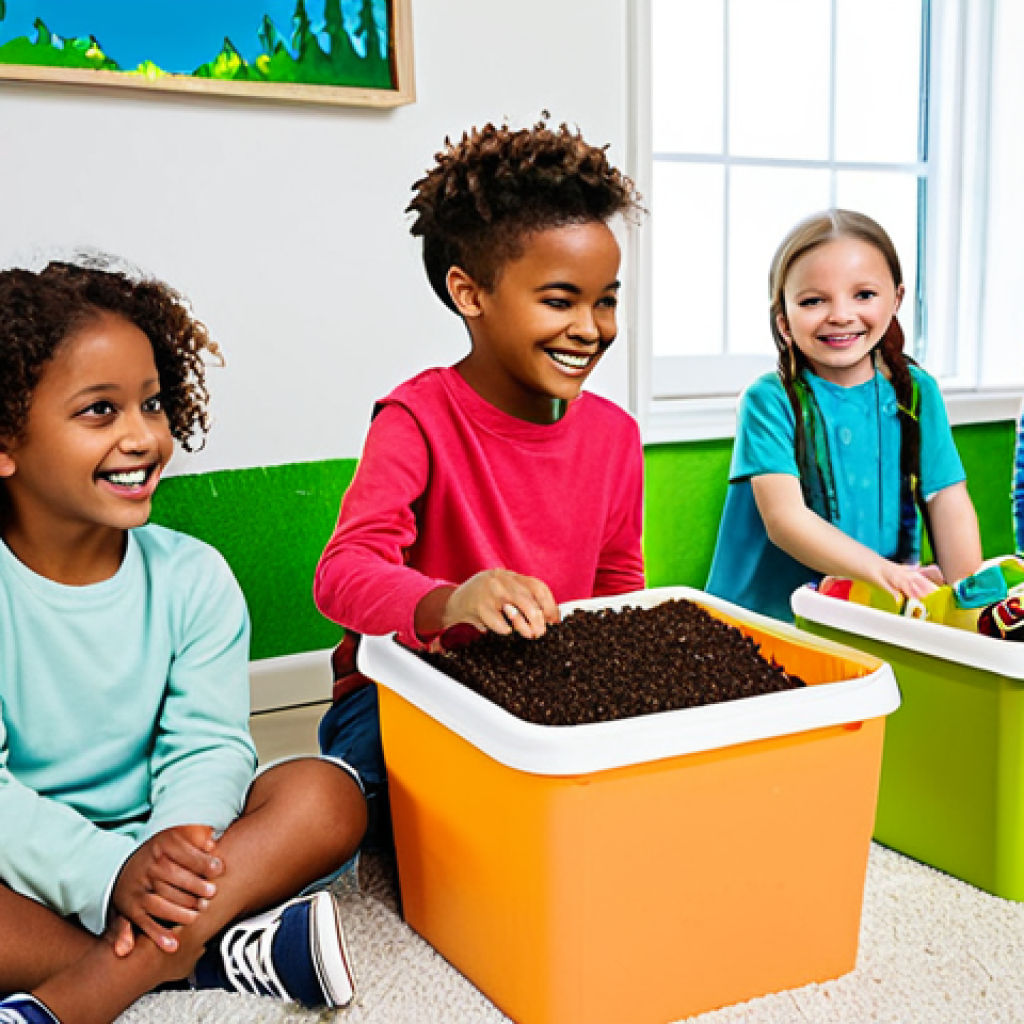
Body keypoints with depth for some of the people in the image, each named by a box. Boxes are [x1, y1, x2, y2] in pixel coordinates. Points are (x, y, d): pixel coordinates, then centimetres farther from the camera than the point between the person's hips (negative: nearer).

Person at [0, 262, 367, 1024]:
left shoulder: (191, 577, -2)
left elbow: (207, 747, -7)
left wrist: (176, 848, -29)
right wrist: (109, 872, -31)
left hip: (159, 851, 2)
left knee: (326, 795, -22)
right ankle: (217, 951, -25)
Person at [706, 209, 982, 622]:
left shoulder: (917, 393, 5)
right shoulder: (770, 400, -8)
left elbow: (949, 505, 0)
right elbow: (784, 517, -17)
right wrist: (881, 570, -28)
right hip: (769, 614, -1)